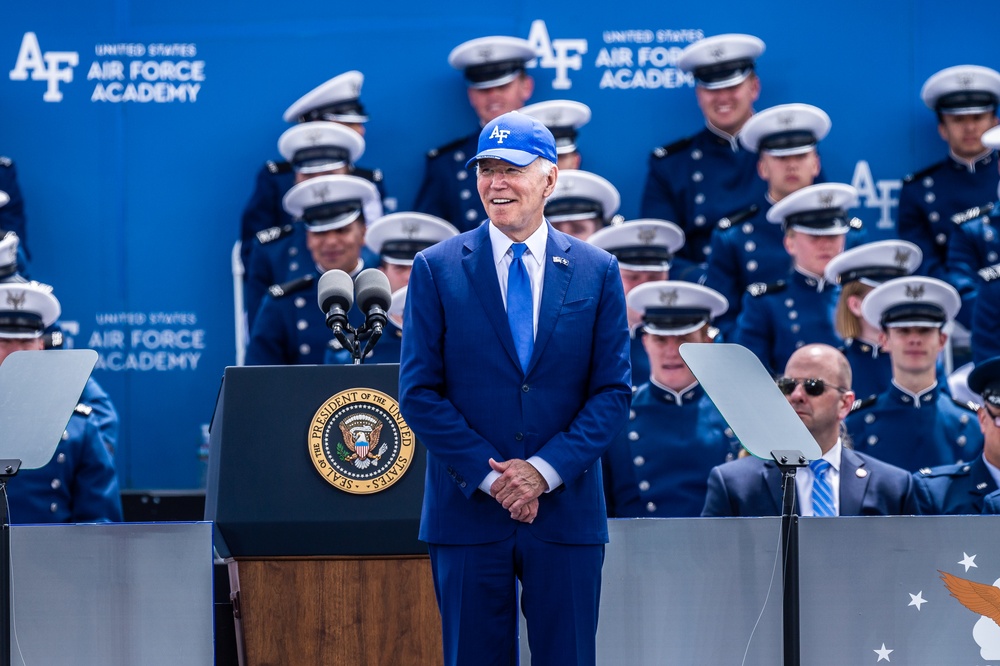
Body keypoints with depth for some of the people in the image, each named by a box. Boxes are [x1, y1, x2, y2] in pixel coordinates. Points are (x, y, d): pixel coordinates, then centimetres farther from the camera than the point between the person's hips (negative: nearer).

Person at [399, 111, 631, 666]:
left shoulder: (596, 272, 6)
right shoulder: (436, 269, 3)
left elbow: (613, 391, 3)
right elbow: (419, 392, -1)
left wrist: (546, 470, -10)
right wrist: (491, 475, -10)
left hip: (567, 513, 1)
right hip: (469, 513, -1)